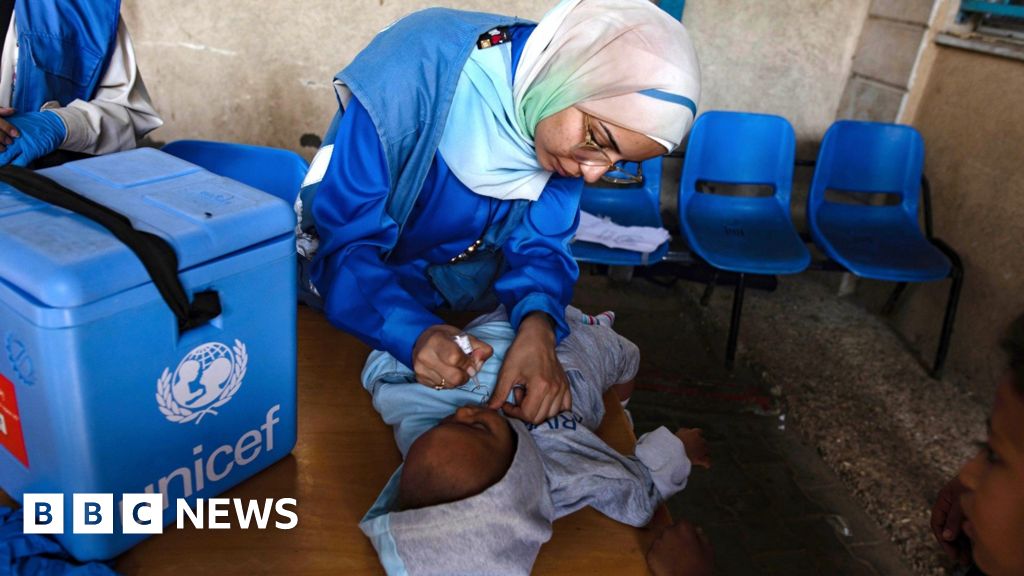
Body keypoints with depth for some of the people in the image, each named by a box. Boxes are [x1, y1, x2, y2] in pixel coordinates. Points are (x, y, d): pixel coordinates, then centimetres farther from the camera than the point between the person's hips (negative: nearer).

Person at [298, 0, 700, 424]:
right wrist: (414, 333, -52)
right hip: (360, 283, -3)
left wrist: (538, 327, -40)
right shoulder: (416, 77, -37)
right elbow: (345, 244, -35)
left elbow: (540, 244, -18)